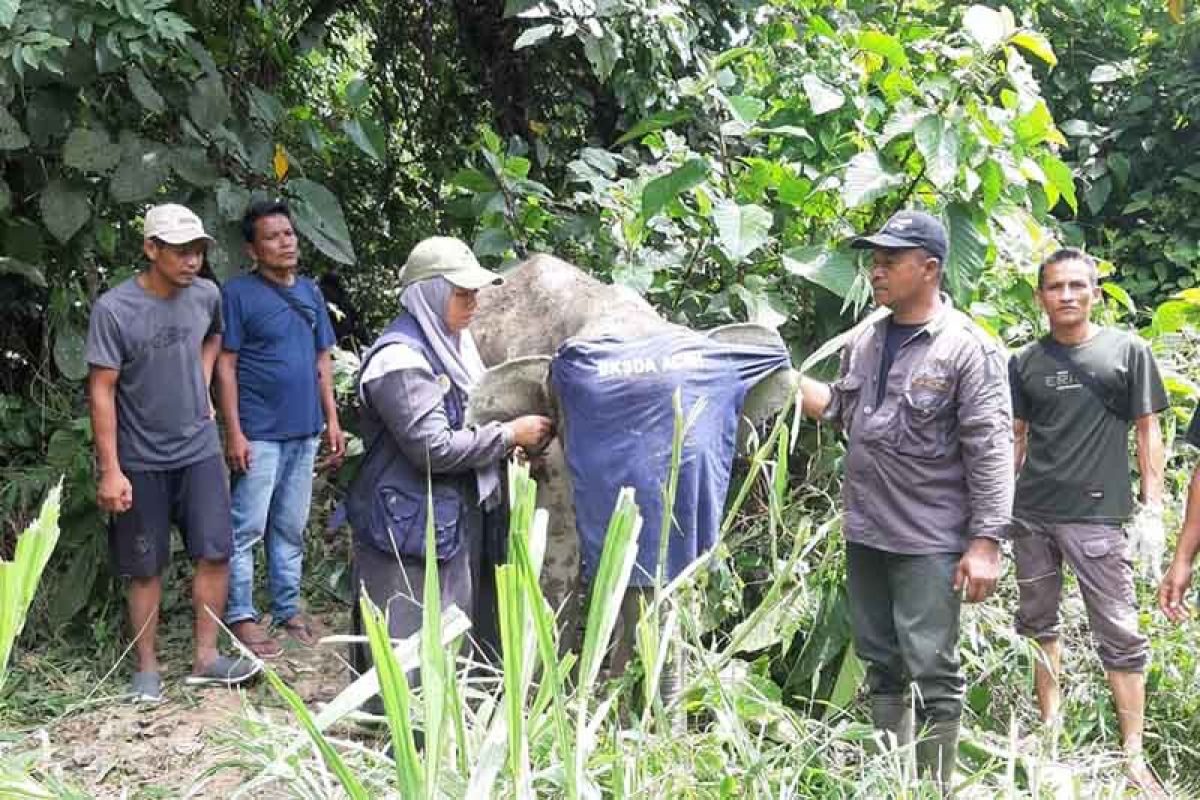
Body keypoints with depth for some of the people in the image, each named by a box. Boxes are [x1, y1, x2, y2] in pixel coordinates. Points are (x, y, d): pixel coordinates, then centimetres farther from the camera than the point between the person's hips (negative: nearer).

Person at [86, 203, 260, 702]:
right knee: (146, 567, 6)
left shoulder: (206, 295, -3)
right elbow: (101, 391, -14)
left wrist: (203, 381, 7)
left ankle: (206, 658, 12)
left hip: (199, 450, 4)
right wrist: (110, 470, -16)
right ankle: (147, 666, 19)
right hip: (140, 461, -4)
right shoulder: (114, 309, -17)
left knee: (215, 552, 0)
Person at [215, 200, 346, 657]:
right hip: (259, 433, -6)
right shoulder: (239, 293, -7)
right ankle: (241, 616, 9)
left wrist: (332, 422, 10)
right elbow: (226, 365, -8)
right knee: (247, 528, -1)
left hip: (304, 431, 6)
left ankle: (288, 609, 23)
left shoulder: (310, 292, 10)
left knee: (291, 528, 14)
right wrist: (234, 432, -13)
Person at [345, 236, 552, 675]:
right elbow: (433, 448, -24)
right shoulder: (400, 359, -19)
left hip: (454, 518, 9)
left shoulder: (450, 344, 9)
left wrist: (513, 437, 5)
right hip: (409, 526, -9)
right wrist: (509, 434, -15)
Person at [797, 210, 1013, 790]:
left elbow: (991, 452, -14)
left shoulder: (967, 348, -11)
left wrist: (986, 542, -18)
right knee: (882, 666, 16)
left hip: (929, 542, -7)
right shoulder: (864, 341, 9)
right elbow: (839, 408, 21)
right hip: (864, 535, 7)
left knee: (932, 673, -1)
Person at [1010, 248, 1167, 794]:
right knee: (1038, 623, 12)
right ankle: (1051, 724, 27)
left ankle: (1133, 753, 3)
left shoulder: (1127, 350, 1)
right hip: (1030, 515, 4)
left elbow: (1147, 431, 2)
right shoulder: (1025, 363, 9)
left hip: (1097, 516, -3)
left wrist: (1152, 508, -4)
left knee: (1120, 634, -3)